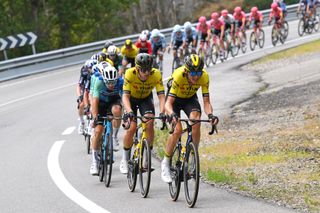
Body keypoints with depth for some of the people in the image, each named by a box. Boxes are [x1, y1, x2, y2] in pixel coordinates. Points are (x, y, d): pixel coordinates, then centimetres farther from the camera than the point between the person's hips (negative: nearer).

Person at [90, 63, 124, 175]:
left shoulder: (120, 82, -30)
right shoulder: (99, 83, -32)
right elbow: (95, 101, -34)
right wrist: (95, 117, -44)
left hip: (114, 102, 1)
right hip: (101, 104, -1)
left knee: (116, 110, -36)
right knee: (98, 130, -14)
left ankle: (114, 137, -14)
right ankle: (95, 161, -2)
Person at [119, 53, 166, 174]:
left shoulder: (156, 75, -30)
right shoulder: (130, 74, -34)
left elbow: (161, 96, -32)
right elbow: (125, 95, -38)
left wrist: (162, 112, -49)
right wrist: (129, 111, -55)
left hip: (146, 98, 1)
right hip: (132, 99, -1)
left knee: (149, 124, -20)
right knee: (132, 128, -15)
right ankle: (125, 159, 2)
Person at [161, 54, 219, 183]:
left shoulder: (204, 77, -28)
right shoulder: (179, 75, -37)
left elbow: (206, 102, -24)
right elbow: (169, 102, -38)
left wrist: (210, 115, -45)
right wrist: (172, 114, -58)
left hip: (190, 99, 2)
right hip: (175, 99, -2)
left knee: (196, 123, -27)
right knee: (177, 130, -22)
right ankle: (165, 164, -4)